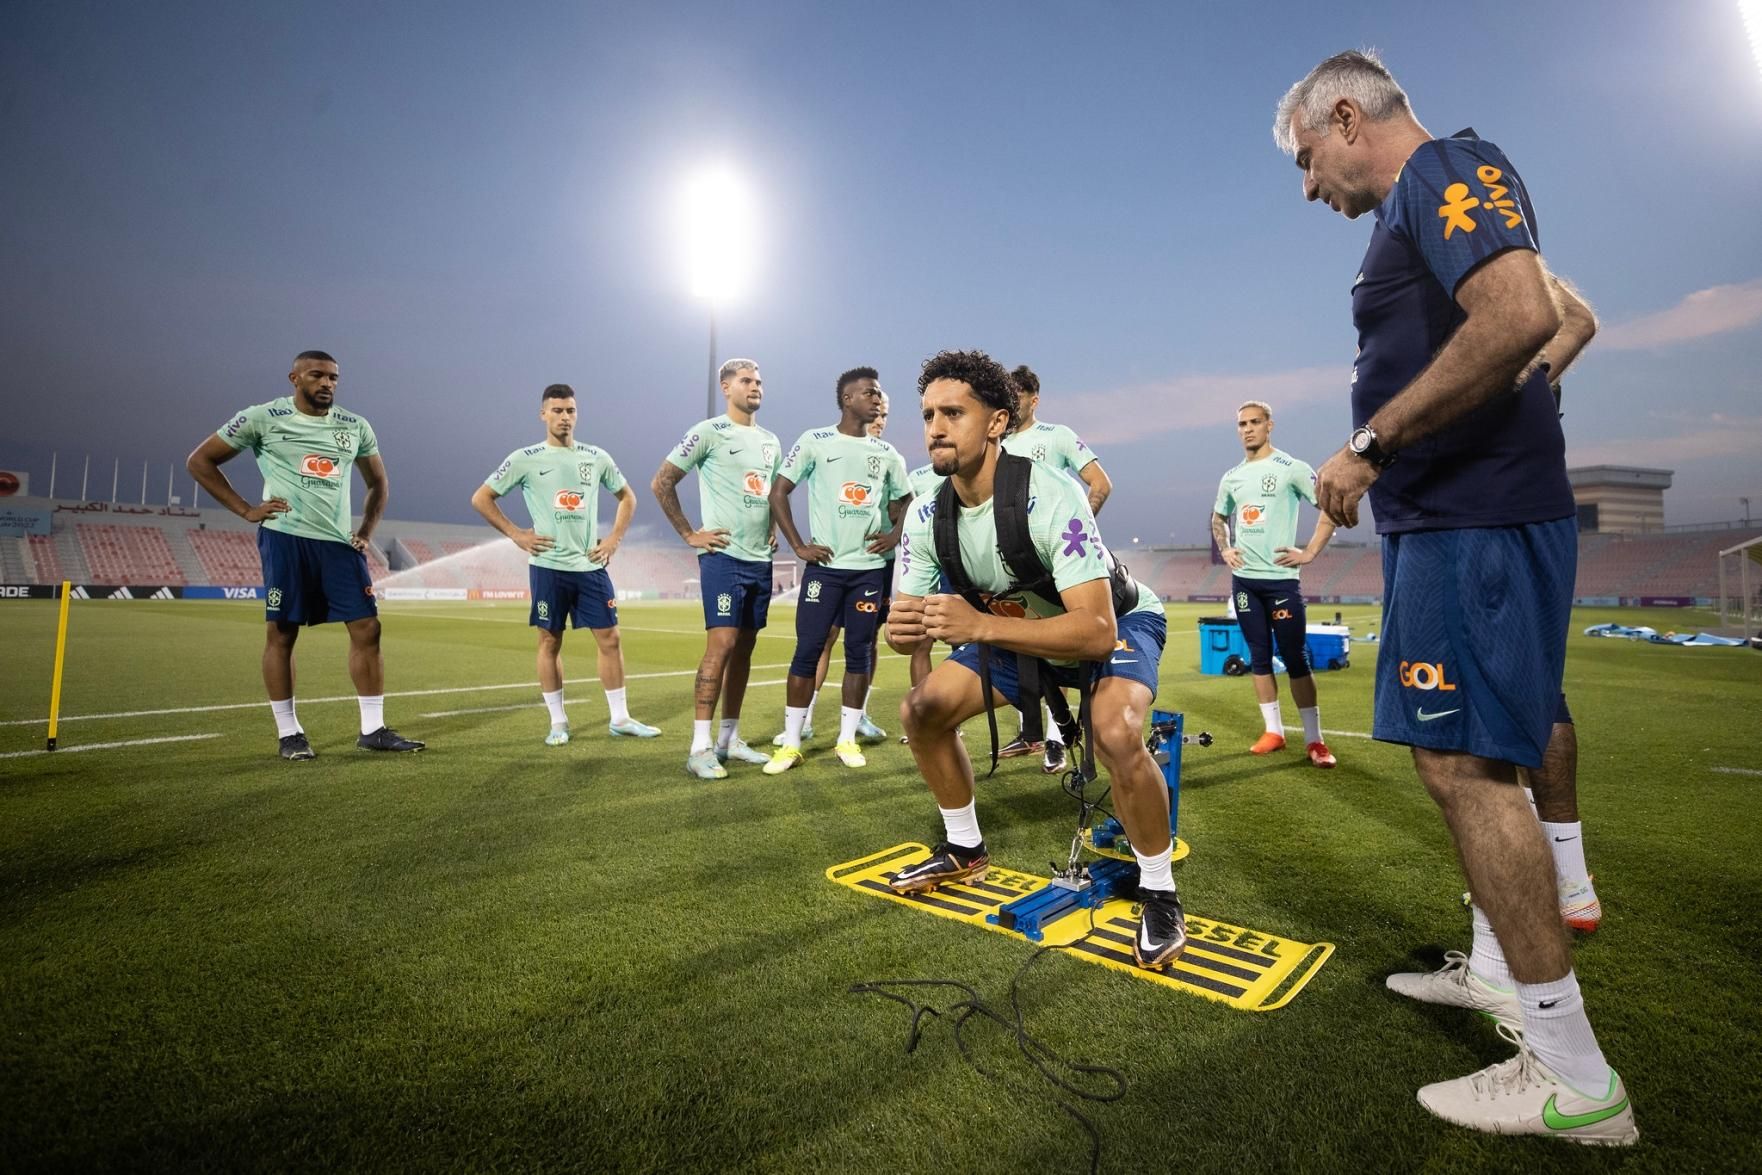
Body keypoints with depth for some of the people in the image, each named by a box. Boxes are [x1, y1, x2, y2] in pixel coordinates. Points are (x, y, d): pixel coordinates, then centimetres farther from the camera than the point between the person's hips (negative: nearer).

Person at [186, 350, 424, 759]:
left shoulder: (356, 427, 12)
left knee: (367, 628, -2)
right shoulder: (262, 418, 1)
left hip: (340, 542, 4)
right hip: (286, 538, -3)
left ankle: (373, 729, 5)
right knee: (281, 633, 1)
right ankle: (289, 733, 12)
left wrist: (366, 532, 11)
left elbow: (378, 484, 23)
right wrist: (246, 510, -2)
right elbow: (200, 461, 6)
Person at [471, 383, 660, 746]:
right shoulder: (525, 459, -1)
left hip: (591, 566, 3)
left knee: (610, 638, 2)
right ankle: (558, 721, 16)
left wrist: (614, 538, 8)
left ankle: (620, 718, 13)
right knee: (550, 641, 4)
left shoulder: (597, 458, 7)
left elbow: (627, 497, 20)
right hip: (548, 566, -2)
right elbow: (481, 499, 3)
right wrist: (516, 534, -4)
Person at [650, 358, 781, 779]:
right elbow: (661, 483, -5)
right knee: (721, 644, -13)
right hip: (724, 556, -7)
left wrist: (772, 530, 15)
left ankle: (730, 739, 17)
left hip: (760, 559, 7)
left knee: (744, 648, 8)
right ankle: (700, 747, -7)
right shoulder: (708, 432, -5)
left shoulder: (771, 441, 16)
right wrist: (689, 534, -8)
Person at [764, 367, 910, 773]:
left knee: (860, 651, 5)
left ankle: (847, 739, 16)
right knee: (808, 649, -2)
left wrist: (895, 535, 3)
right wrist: (798, 546, -7)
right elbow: (779, 493, 0)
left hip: (870, 567, 3)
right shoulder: (815, 441, 0)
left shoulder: (887, 453, 11)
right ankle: (791, 743, 7)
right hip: (825, 565, -3)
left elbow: (902, 501, 23)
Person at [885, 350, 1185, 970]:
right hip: (1019, 631, 6)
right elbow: (908, 627, -11)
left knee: (1116, 734, -34)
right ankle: (965, 849, 19)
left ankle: (1160, 894, -8)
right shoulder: (927, 518, -15)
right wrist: (903, 630, -37)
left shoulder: (1050, 499, -34)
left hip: (1118, 622, -6)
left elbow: (1096, 632, -40)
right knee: (922, 709, -4)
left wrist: (979, 626, -52)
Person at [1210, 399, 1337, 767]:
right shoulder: (1231, 477, 12)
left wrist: (1309, 552, -10)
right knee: (1259, 657, 9)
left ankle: (1314, 739, 5)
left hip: (1280, 577, -5)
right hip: (1244, 579, 5)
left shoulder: (1291, 468, -5)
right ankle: (1274, 731, 18)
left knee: (1296, 659, -3)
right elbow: (1218, 519, 28)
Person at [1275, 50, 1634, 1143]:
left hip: (1474, 521, -11)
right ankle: (1504, 972, 30)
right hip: (1455, 519, 11)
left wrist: (1371, 446, -19)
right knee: (1471, 757, 15)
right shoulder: (1425, 206, 23)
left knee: (1463, 761, -9)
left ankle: (1576, 1076, 1)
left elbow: (1522, 316, -25)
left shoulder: (1443, 169, -7)